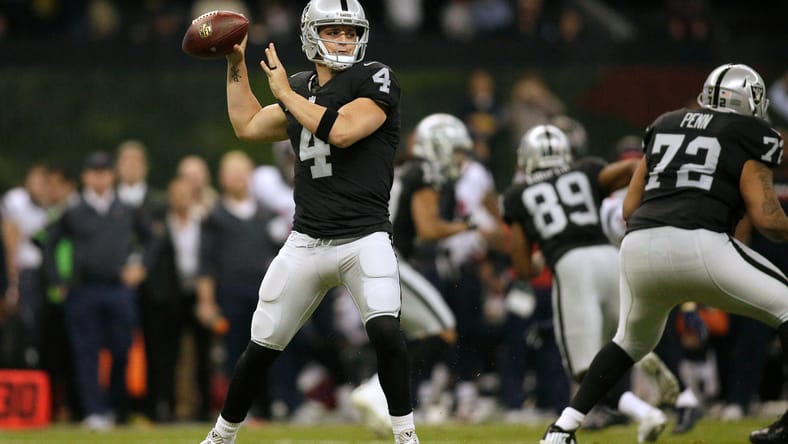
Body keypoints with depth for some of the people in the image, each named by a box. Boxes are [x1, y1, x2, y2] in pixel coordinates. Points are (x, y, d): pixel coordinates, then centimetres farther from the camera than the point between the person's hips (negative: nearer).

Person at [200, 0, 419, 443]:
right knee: (261, 348, 9)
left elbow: (341, 130, -21)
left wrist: (285, 92, -10)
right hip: (307, 241, 5)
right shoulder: (301, 88, 12)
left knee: (385, 329, -27)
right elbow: (248, 125, 26)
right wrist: (237, 66, 21)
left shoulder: (377, 79, -6)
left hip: (364, 238, -5)